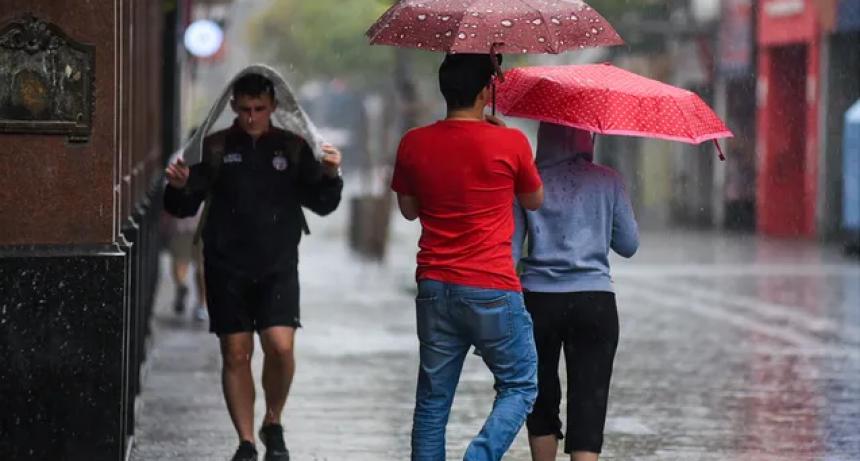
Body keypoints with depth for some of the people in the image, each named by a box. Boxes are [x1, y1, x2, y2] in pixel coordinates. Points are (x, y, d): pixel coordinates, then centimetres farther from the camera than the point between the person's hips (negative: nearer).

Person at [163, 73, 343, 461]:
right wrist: (179, 187, -18)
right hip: (227, 267, 0)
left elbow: (321, 205, 7)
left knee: (280, 346, -13)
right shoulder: (215, 149, 3)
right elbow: (184, 208, 3)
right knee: (235, 354, 2)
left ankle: (273, 424, 12)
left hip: (278, 268, 0)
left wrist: (331, 176, -12)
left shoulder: (292, 149, 5)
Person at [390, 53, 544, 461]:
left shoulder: (413, 144, 0)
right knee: (519, 388, 10)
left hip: (435, 289, 4)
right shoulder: (510, 143, -9)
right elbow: (534, 200, 10)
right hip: (492, 290, -4)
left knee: (432, 401, 12)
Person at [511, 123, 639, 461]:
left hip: (539, 302, 1)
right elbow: (629, 245, 8)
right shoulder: (606, 182, 1)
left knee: (542, 401, 15)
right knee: (588, 406, -3)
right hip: (595, 303, -1)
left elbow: (509, 250, 0)